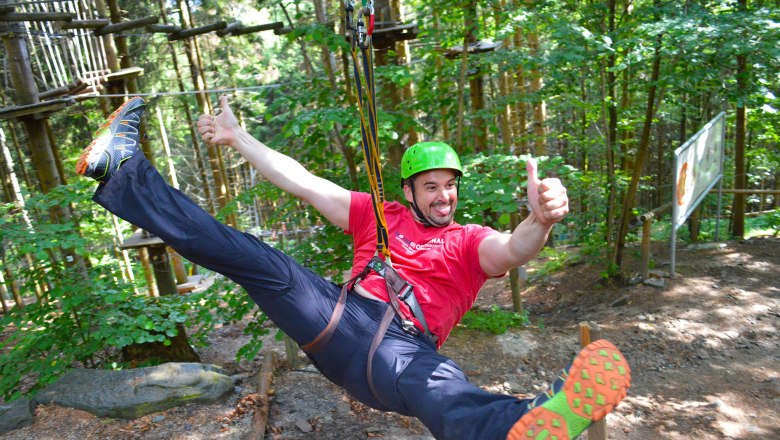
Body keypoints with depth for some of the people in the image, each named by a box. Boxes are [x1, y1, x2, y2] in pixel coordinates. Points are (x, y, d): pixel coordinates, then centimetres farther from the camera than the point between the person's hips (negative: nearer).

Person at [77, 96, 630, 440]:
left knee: (444, 390, -37)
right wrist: (237, 136, 22)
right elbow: (302, 181, 20)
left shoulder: (470, 241, 15)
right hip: (341, 316, 2)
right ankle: (122, 169, -6)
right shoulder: (376, 215, 21)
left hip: (406, 348, -2)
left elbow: (510, 250, -9)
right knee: (257, 260, -13)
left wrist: (539, 222, -34)